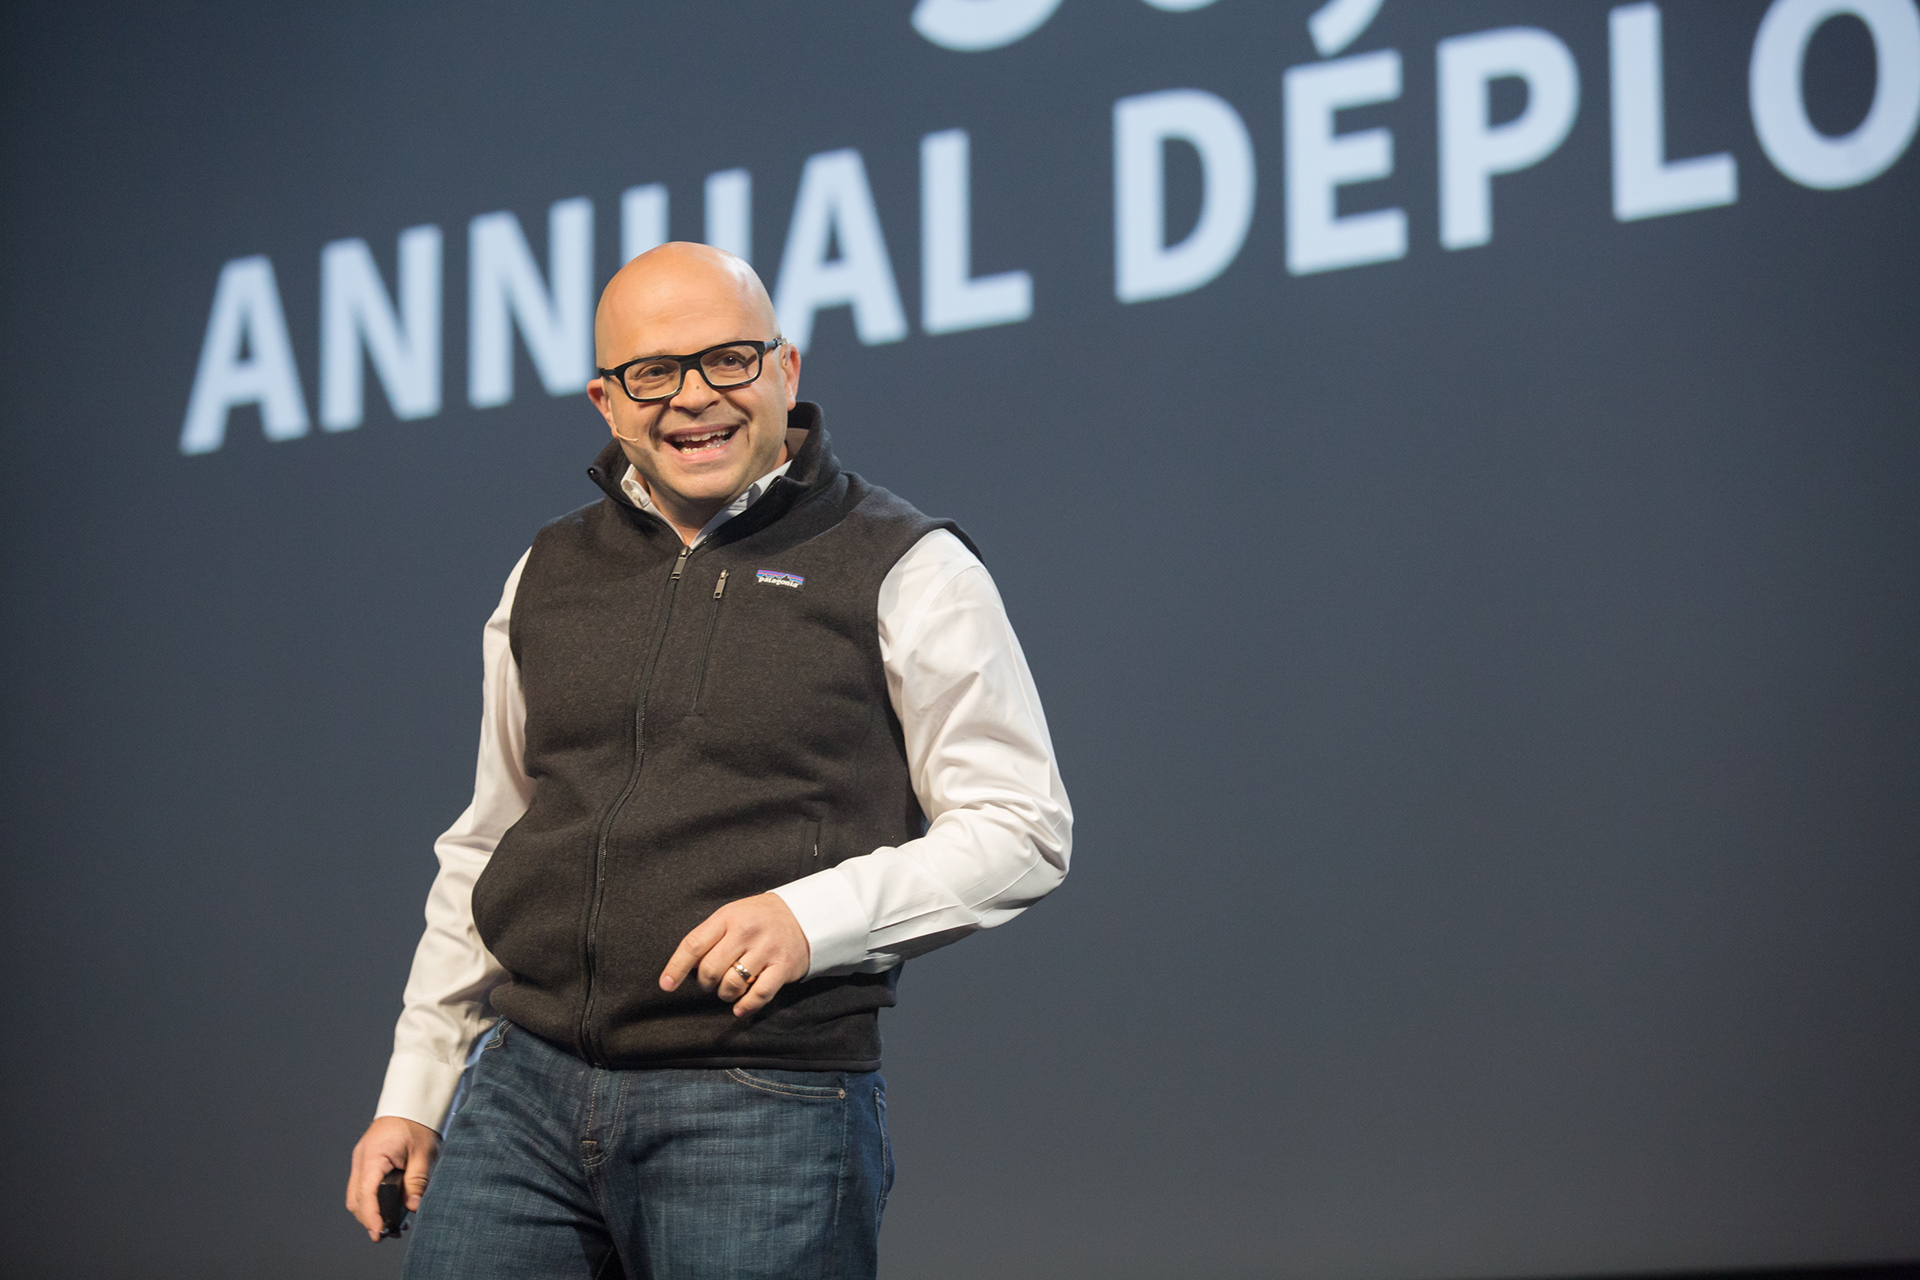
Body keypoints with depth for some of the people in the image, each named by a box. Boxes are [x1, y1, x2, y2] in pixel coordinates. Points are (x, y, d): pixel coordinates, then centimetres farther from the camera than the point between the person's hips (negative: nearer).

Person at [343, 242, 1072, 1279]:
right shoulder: (547, 579, 15)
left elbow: (1023, 827, -3)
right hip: (526, 1089, 4)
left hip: (768, 1111, -4)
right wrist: (414, 1092, 18)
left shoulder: (906, 573, 0)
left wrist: (813, 915, -16)